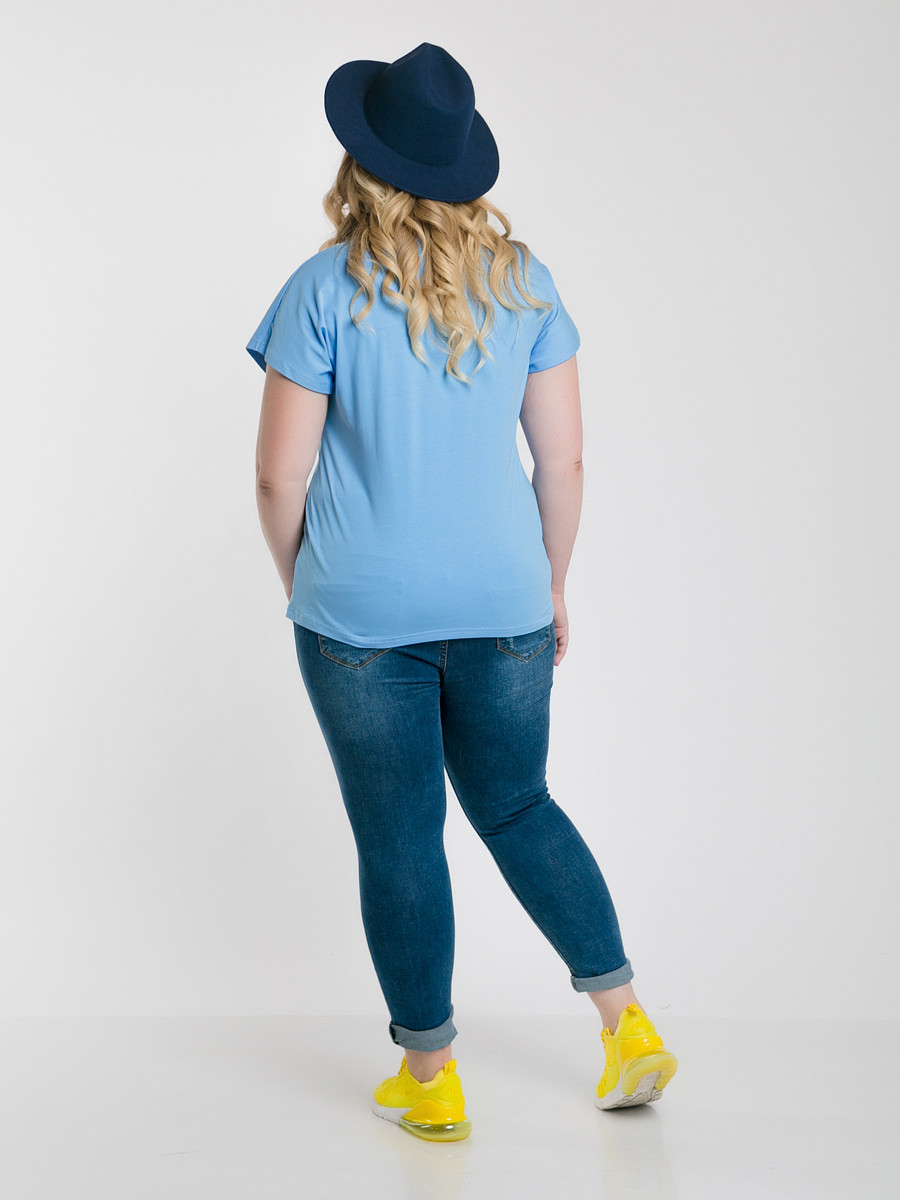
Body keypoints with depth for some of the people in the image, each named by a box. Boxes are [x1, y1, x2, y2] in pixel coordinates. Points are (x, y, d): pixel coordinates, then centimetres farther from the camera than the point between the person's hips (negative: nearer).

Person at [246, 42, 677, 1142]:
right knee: (518, 808, 21)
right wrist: (552, 586, 14)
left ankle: (430, 1080, 23)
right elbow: (562, 461, 2)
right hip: (501, 603, 4)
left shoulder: (325, 289, -10)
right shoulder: (522, 280, 1)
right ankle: (629, 1025, 22)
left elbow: (280, 477, -9)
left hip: (361, 613, -3)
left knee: (398, 842, 9)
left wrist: (301, 585, 9)